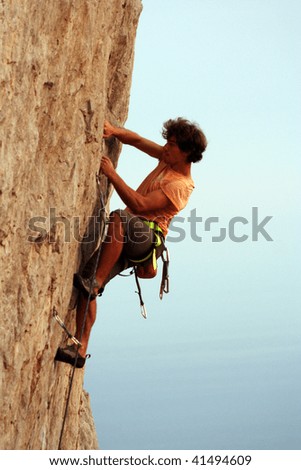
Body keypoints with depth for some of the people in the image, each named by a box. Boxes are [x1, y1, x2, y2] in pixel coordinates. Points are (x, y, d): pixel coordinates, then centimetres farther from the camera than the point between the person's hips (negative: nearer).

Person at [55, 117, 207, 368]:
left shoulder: (180, 185, -15)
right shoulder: (168, 159, 12)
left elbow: (138, 204, -23)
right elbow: (137, 140, 16)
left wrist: (112, 174, -20)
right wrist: (115, 131, -5)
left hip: (146, 239, -9)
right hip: (124, 241, 9)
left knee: (118, 218, -40)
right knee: (87, 281, -7)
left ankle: (96, 282, -33)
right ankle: (80, 349, -8)